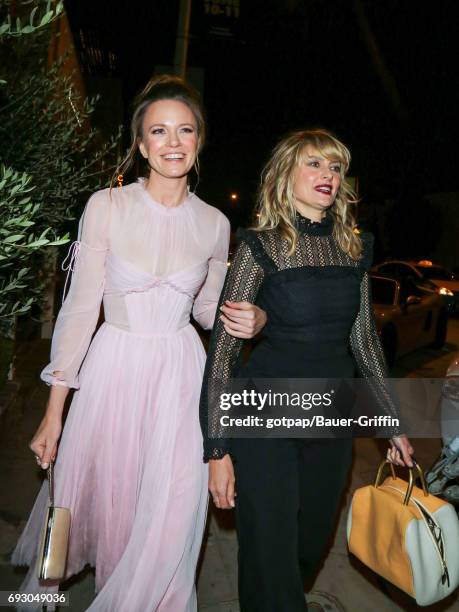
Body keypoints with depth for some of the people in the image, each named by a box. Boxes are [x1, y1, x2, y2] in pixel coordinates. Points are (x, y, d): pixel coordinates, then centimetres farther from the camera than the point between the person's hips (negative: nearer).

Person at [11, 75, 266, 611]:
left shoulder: (214, 223, 1)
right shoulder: (106, 207, -7)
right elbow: (80, 306, -6)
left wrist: (249, 320, -11)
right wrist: (54, 409, -6)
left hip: (181, 375, 2)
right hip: (114, 370, -1)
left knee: (170, 519, 5)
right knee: (105, 502, 15)